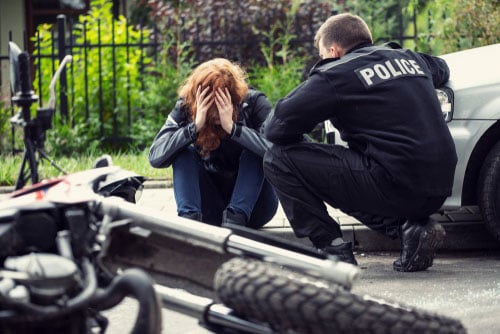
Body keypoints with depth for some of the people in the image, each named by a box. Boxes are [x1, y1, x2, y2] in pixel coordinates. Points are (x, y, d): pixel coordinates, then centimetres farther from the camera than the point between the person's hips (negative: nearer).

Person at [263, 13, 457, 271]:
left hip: (398, 186, -7)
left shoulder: (337, 74, -3)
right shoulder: (409, 58, 17)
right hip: (440, 189, 8)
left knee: (279, 160, -1)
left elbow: (275, 127, -4)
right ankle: (412, 226, 13)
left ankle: (333, 250, -3)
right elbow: (441, 69, 43)